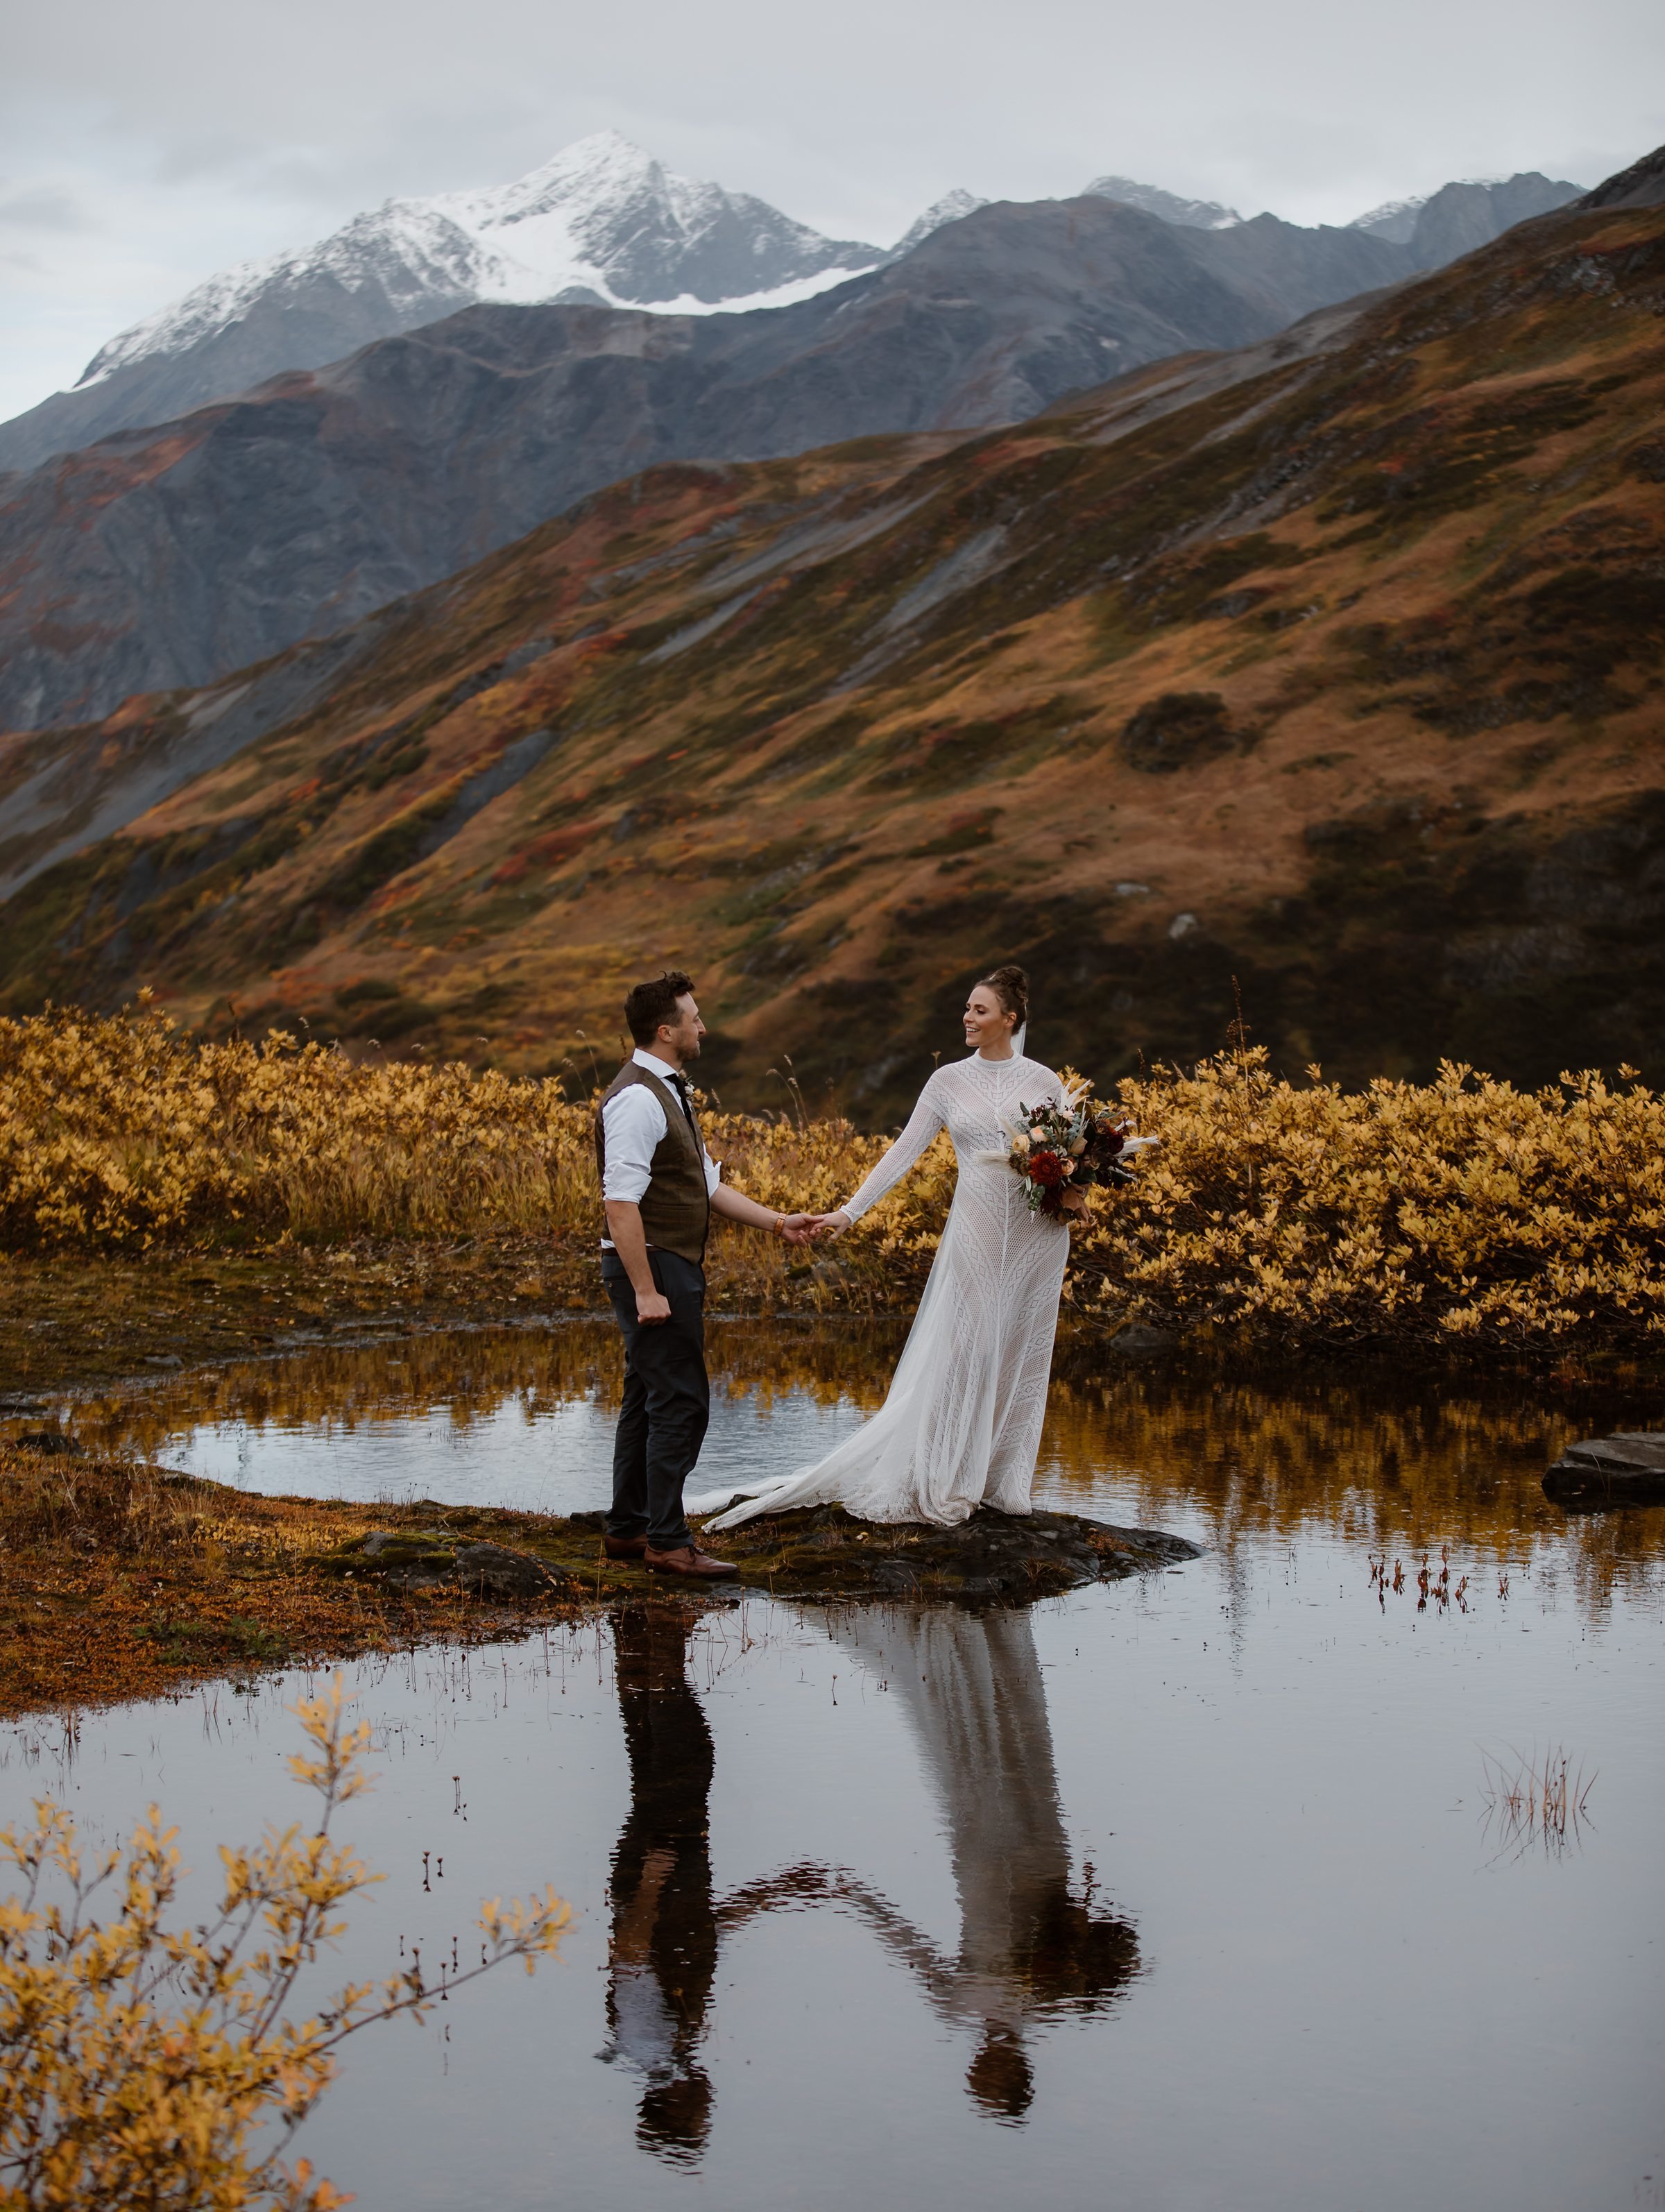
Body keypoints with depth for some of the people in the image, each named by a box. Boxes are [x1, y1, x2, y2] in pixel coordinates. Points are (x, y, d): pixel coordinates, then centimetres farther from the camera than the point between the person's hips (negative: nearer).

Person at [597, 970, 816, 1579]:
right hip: (653, 1268, -11)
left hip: (674, 1269, 11)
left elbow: (708, 1184, 20)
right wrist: (646, 1292, -24)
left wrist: (776, 1222, 14)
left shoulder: (667, 1093, 15)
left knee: (648, 1400, 14)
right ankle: (668, 1542, -4)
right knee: (680, 1403, -8)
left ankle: (628, 1529, 21)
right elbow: (621, 1203, -23)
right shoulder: (637, 1100, -18)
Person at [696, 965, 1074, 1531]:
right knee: (961, 1352, -3)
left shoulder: (1044, 1082, 3)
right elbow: (904, 1151, 2)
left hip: (1036, 1235, 0)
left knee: (1020, 1353, 4)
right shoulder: (949, 1081, 4)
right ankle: (948, 1483, 5)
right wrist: (849, 1212, -5)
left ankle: (1002, 1480, 14)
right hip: (976, 1230, 0)